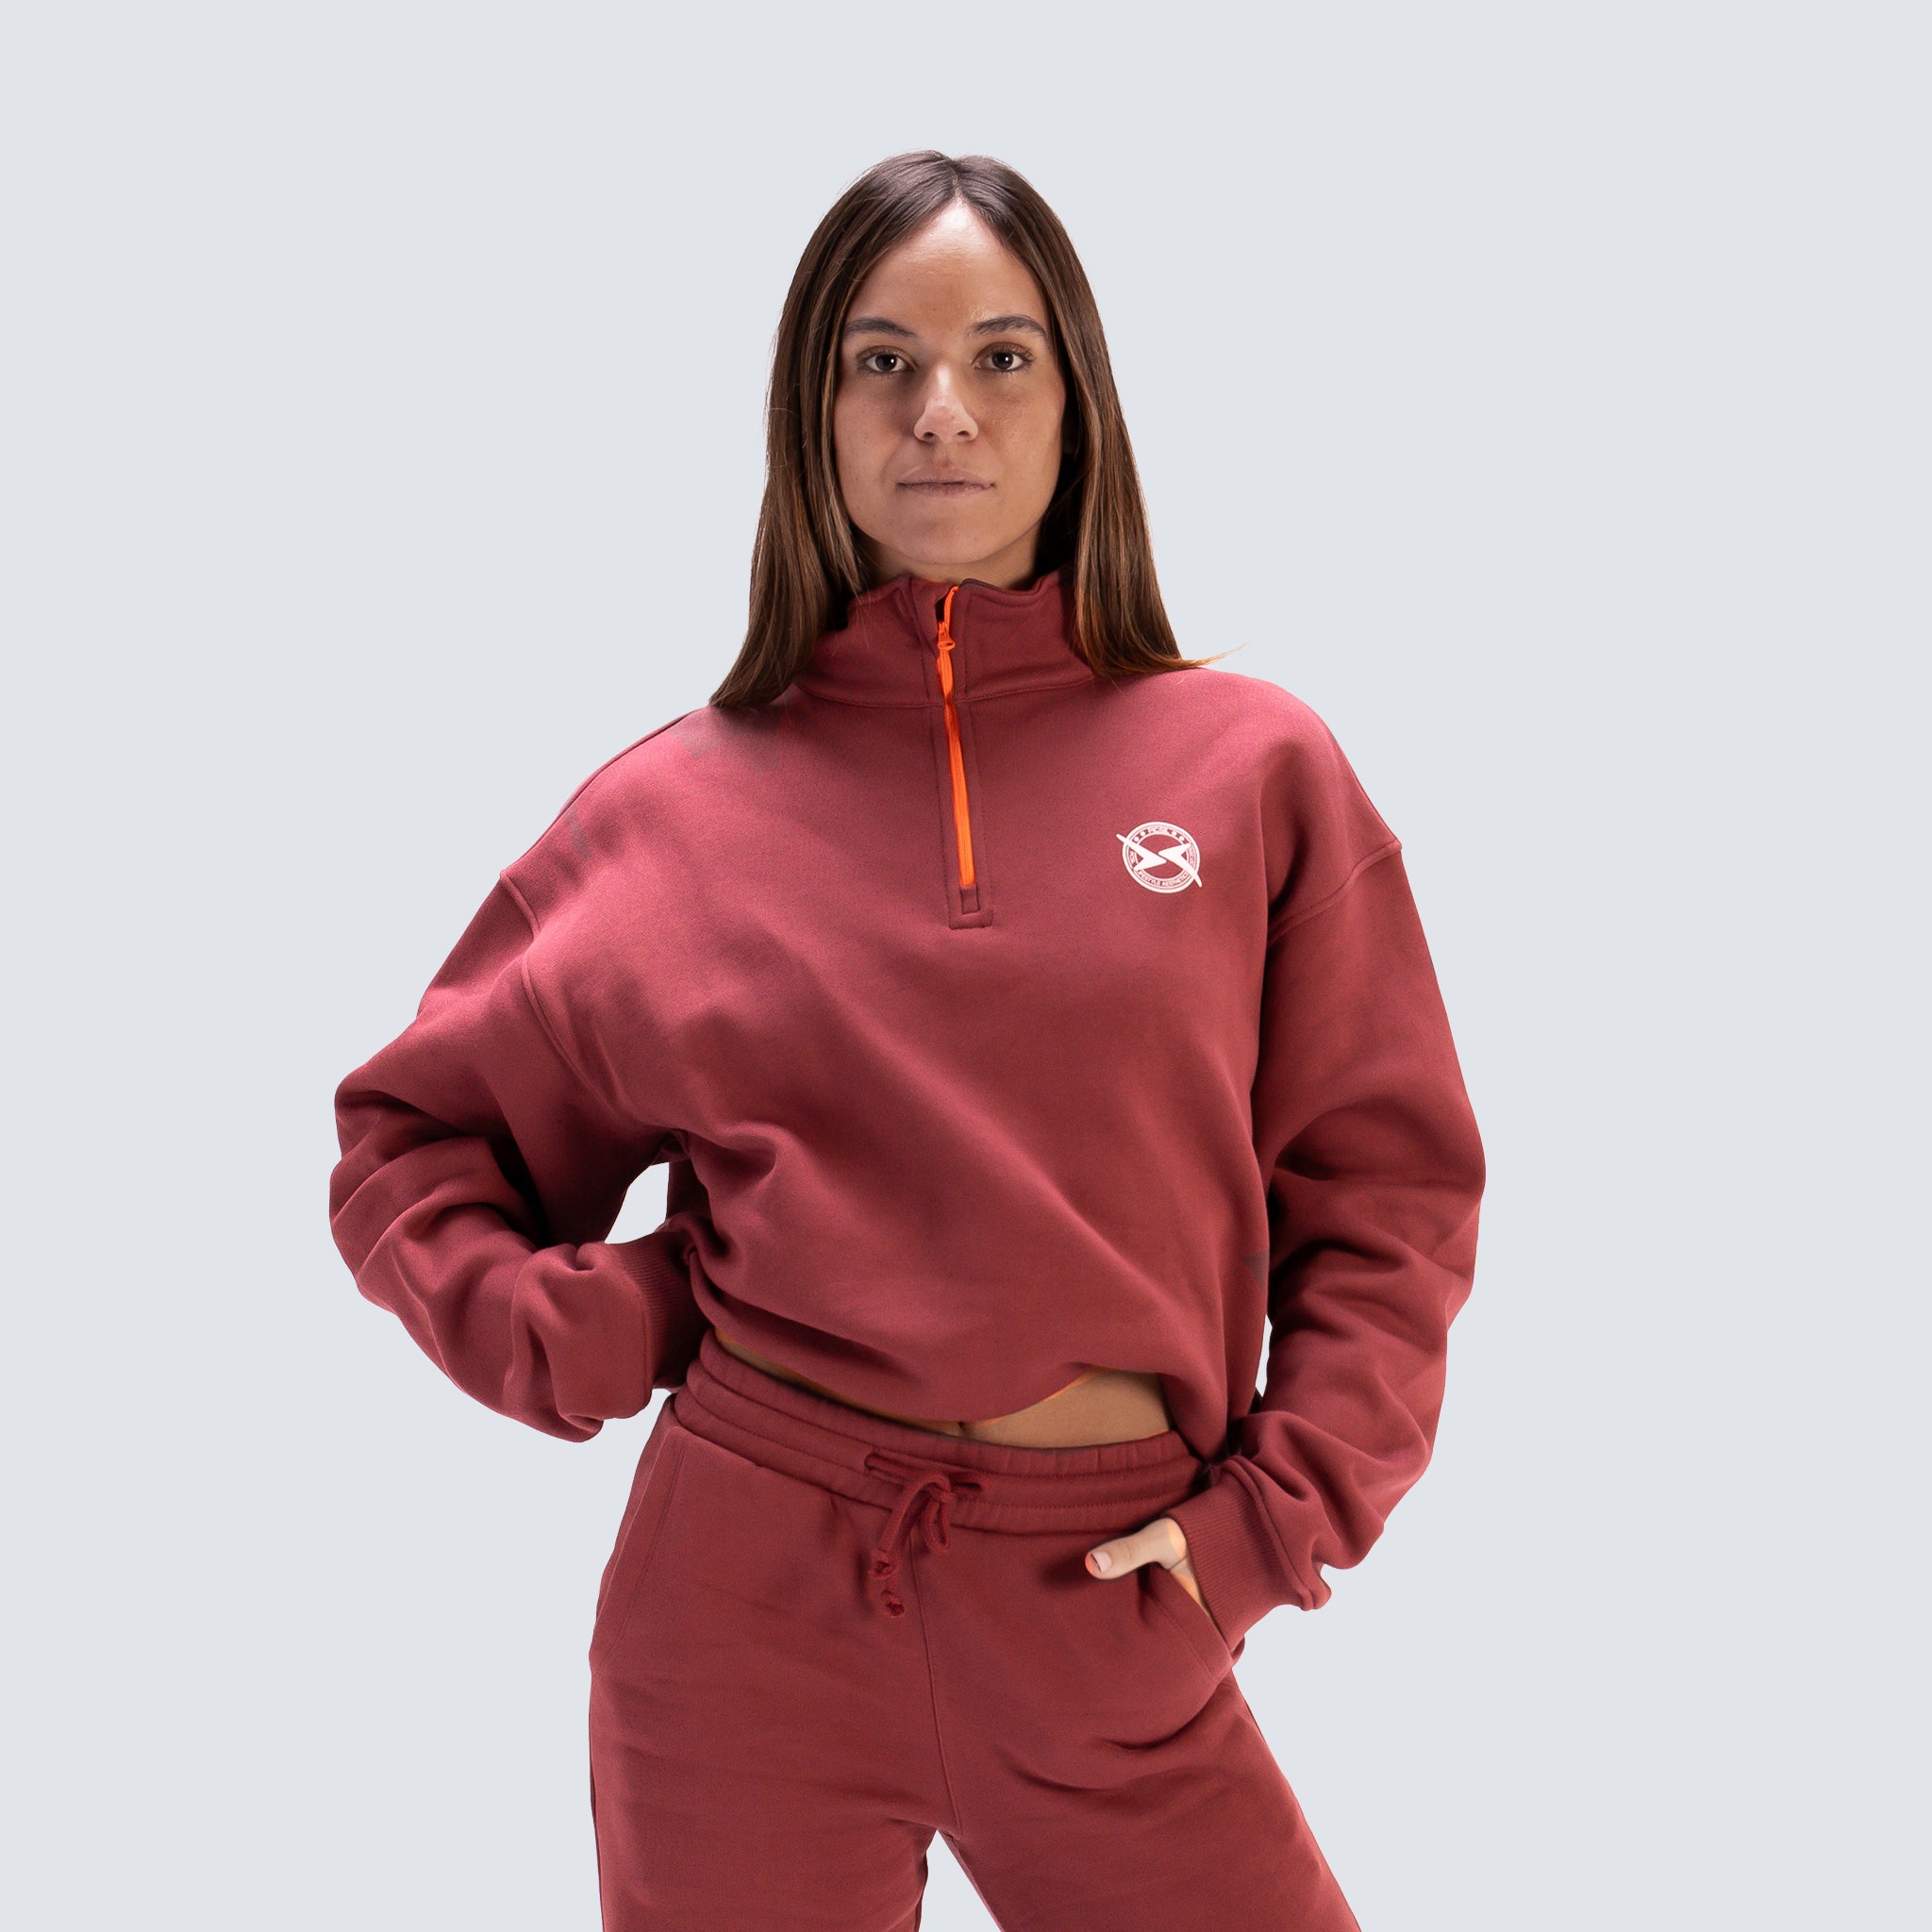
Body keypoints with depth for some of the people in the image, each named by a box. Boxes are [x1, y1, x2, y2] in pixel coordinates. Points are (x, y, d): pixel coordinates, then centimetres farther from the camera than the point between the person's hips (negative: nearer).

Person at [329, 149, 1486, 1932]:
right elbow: (413, 1137, 11)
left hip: (1108, 1616, 0)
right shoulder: (672, 808, 2)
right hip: (747, 1595, 0)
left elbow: (1384, 1187, 4)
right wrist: (563, 1334, -5)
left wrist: (1279, 1514, -5)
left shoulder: (1254, 767, 2)